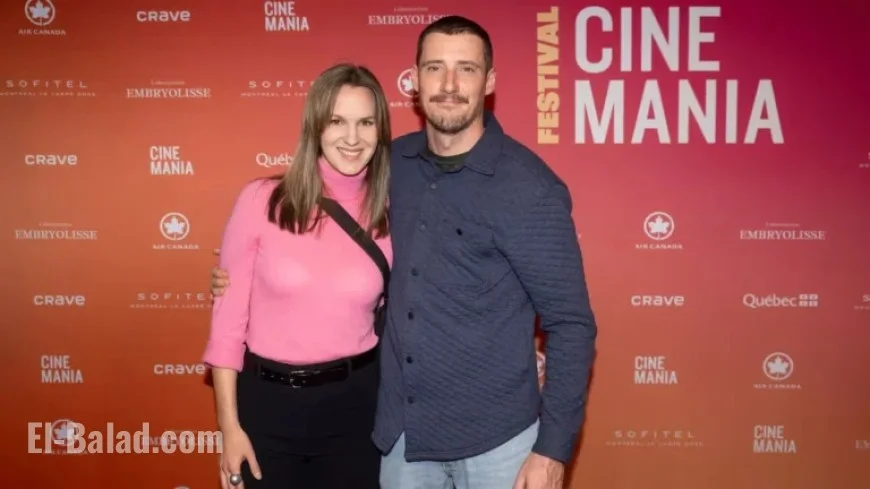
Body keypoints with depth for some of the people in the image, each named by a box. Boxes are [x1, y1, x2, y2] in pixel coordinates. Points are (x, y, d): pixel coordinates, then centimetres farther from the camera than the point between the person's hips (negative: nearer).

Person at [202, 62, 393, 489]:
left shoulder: (390, 218, -3)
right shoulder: (261, 200, -9)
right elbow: (228, 316, -5)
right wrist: (230, 425, -6)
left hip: (355, 403, 2)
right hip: (268, 401, -1)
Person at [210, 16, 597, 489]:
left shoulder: (528, 186, -15)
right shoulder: (393, 162, -1)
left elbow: (571, 325, -11)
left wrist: (553, 448, -12)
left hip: (494, 438, -4)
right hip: (401, 429, 4)